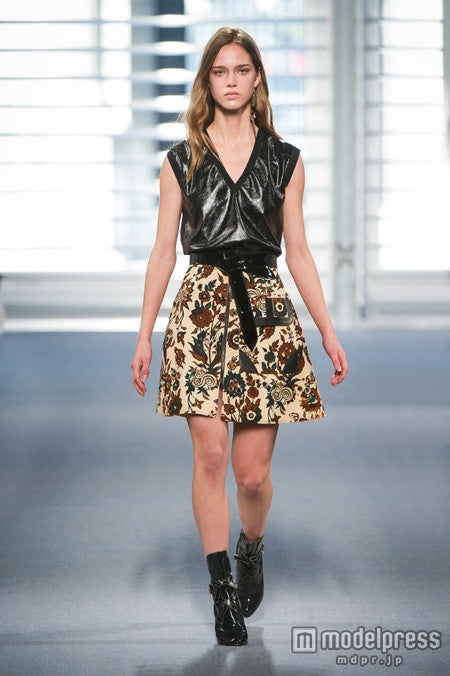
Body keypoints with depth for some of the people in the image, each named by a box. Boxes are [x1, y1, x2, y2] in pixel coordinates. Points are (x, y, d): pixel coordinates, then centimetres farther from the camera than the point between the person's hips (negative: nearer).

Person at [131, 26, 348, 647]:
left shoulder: (284, 160, 9)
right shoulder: (181, 160, 8)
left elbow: (298, 252, 10)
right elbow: (164, 251, 7)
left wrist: (329, 332, 6)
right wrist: (144, 335, 3)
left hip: (265, 310, 0)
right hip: (201, 309, 0)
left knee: (253, 470, -1)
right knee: (210, 456, -6)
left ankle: (252, 547, 30)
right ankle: (223, 588, 5)